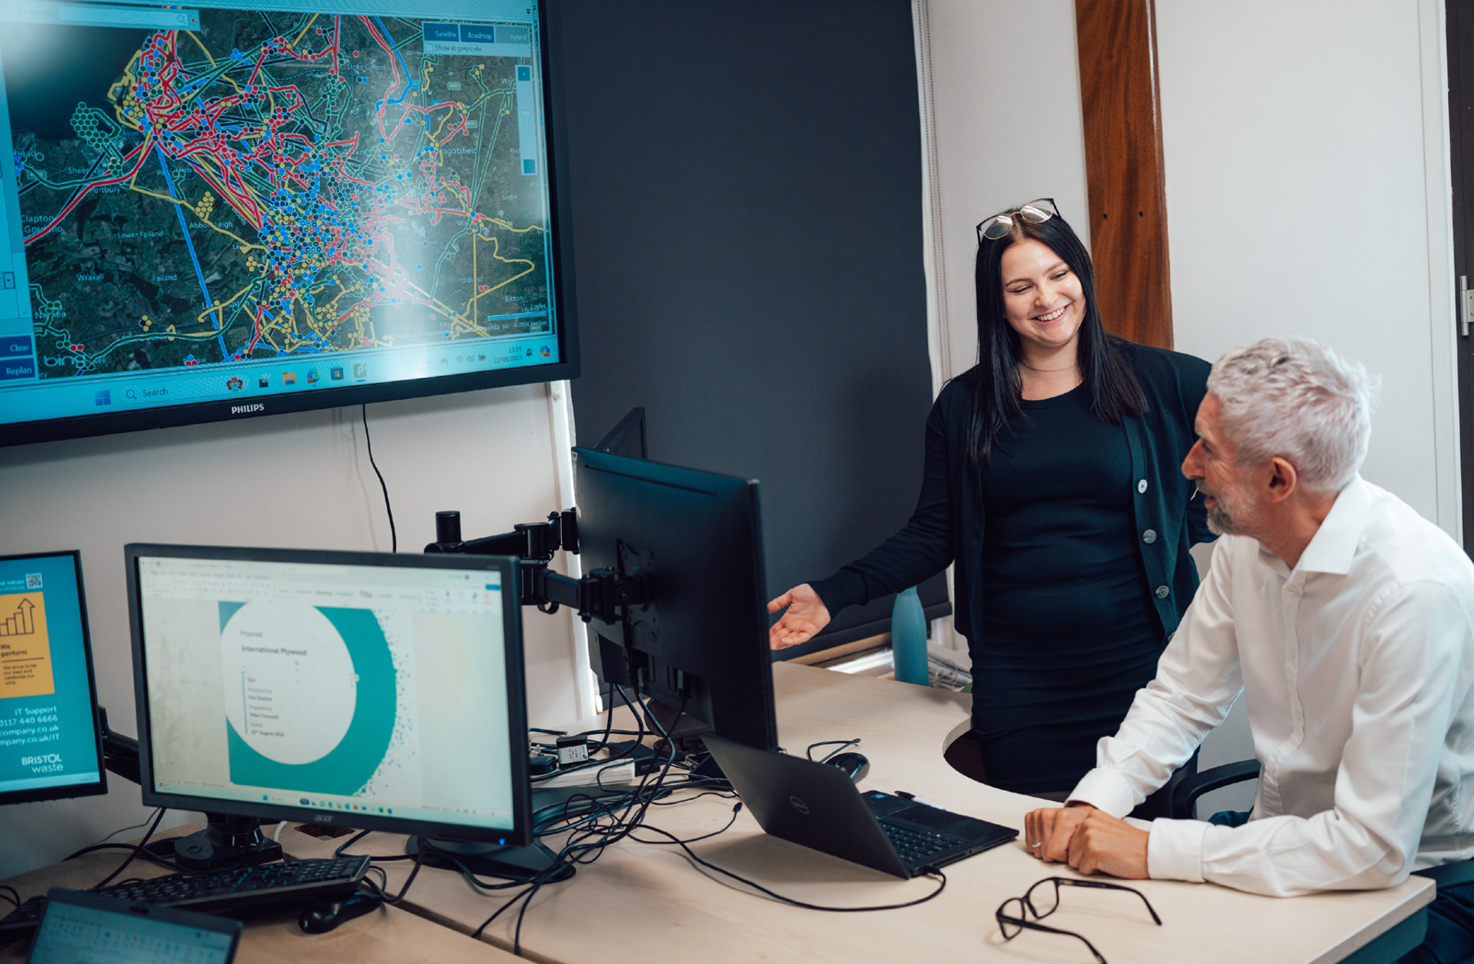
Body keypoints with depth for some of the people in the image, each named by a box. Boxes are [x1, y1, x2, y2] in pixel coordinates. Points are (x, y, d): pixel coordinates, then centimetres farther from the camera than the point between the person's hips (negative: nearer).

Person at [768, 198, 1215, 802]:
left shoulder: (1156, 381, 2)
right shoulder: (964, 407, 6)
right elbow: (933, 536, 7)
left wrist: (1198, 517, 0)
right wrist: (835, 593, -7)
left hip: (1140, 662, -1)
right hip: (1017, 678, 1)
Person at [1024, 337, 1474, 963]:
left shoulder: (1416, 592, -29)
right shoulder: (1247, 542, -5)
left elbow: (1373, 848, -29)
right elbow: (1180, 698, 7)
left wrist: (1150, 851, -27)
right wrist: (1091, 804, -11)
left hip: (1411, 881, -6)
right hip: (1283, 835, 6)